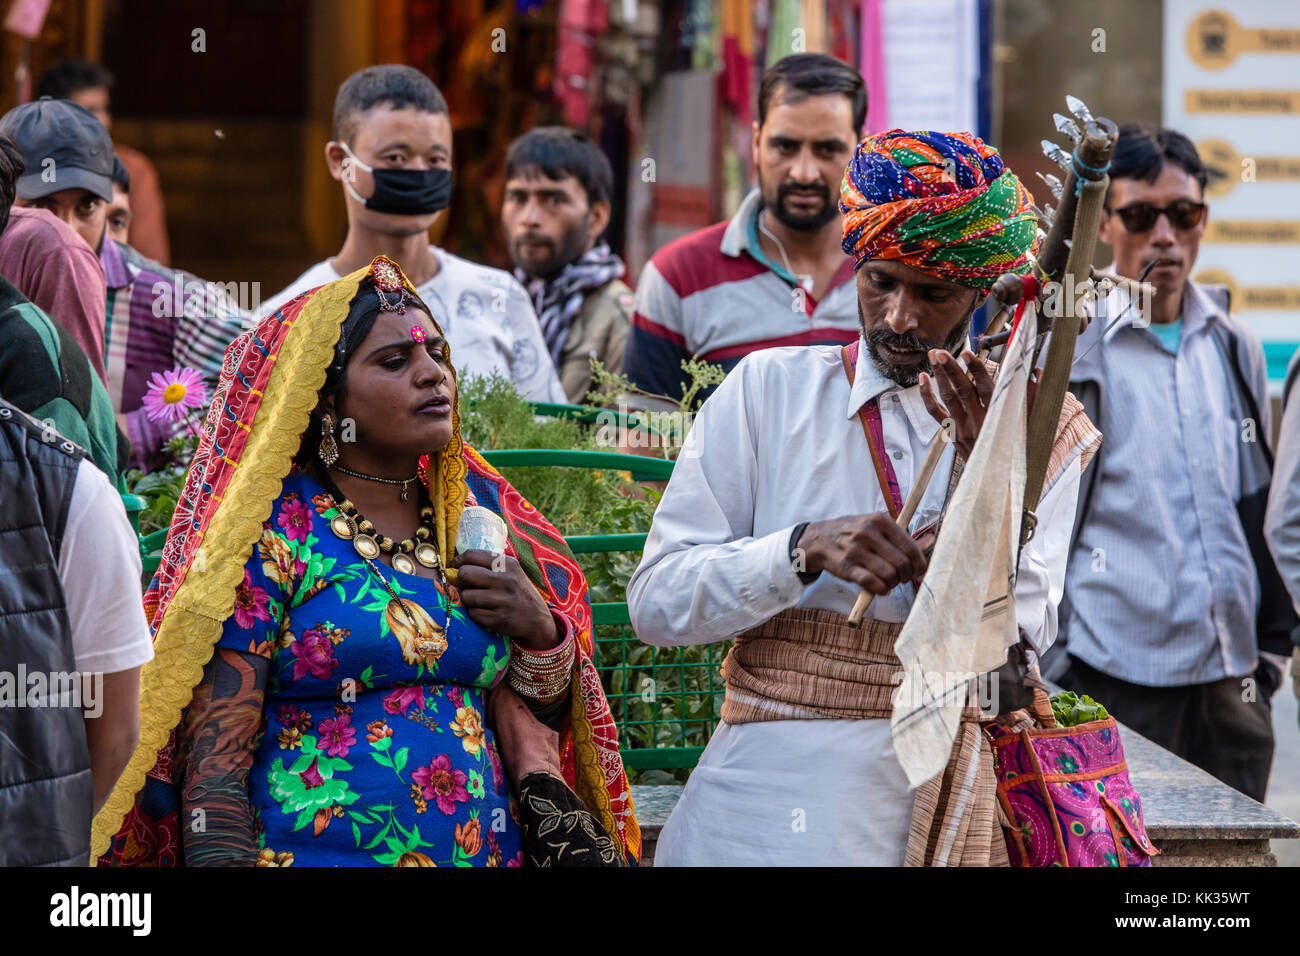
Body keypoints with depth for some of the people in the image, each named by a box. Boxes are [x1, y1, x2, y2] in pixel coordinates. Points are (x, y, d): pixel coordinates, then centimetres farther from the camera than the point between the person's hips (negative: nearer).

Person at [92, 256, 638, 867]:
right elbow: (214, 761, -13)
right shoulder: (271, 534, -7)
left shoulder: (478, 513, 9)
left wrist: (540, 632, -3)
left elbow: (545, 712, 15)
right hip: (307, 848, -5)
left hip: (489, 846, 5)